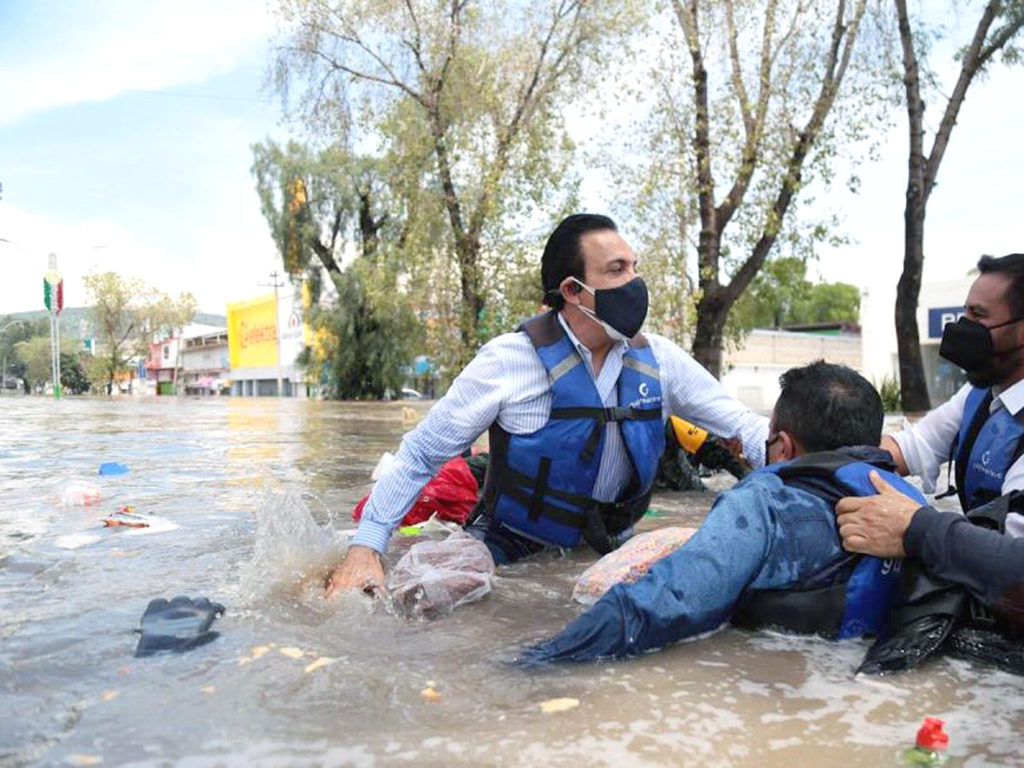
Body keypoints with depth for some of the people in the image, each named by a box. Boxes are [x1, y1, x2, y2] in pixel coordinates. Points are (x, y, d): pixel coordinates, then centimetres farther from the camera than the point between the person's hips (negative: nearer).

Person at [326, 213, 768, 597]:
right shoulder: (510, 359, -15)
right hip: (511, 552, -4)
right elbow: (420, 454, -11)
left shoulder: (658, 359, -3)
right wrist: (365, 547, -17)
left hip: (610, 552, 5)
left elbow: (741, 424, 4)